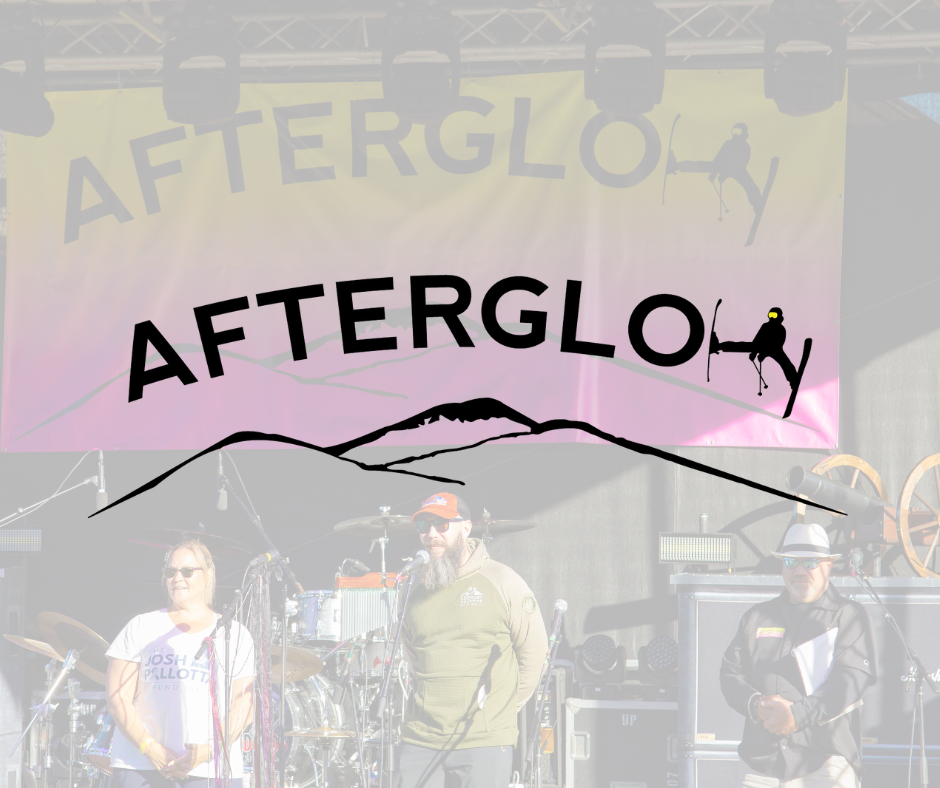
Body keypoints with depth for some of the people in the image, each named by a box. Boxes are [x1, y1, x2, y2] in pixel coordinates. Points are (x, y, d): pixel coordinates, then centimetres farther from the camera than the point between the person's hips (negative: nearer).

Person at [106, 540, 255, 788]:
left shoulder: (234, 635, 11)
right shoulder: (142, 628, 11)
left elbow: (243, 707, 4)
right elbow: (118, 698, 4)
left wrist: (209, 750, -12)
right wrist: (150, 748, -9)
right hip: (140, 767, 0)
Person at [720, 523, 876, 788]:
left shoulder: (849, 616, 8)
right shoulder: (757, 617, 21)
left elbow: (852, 679, -6)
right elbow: (731, 672, 15)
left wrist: (797, 713, -17)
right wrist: (756, 704, -8)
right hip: (763, 757, 4)